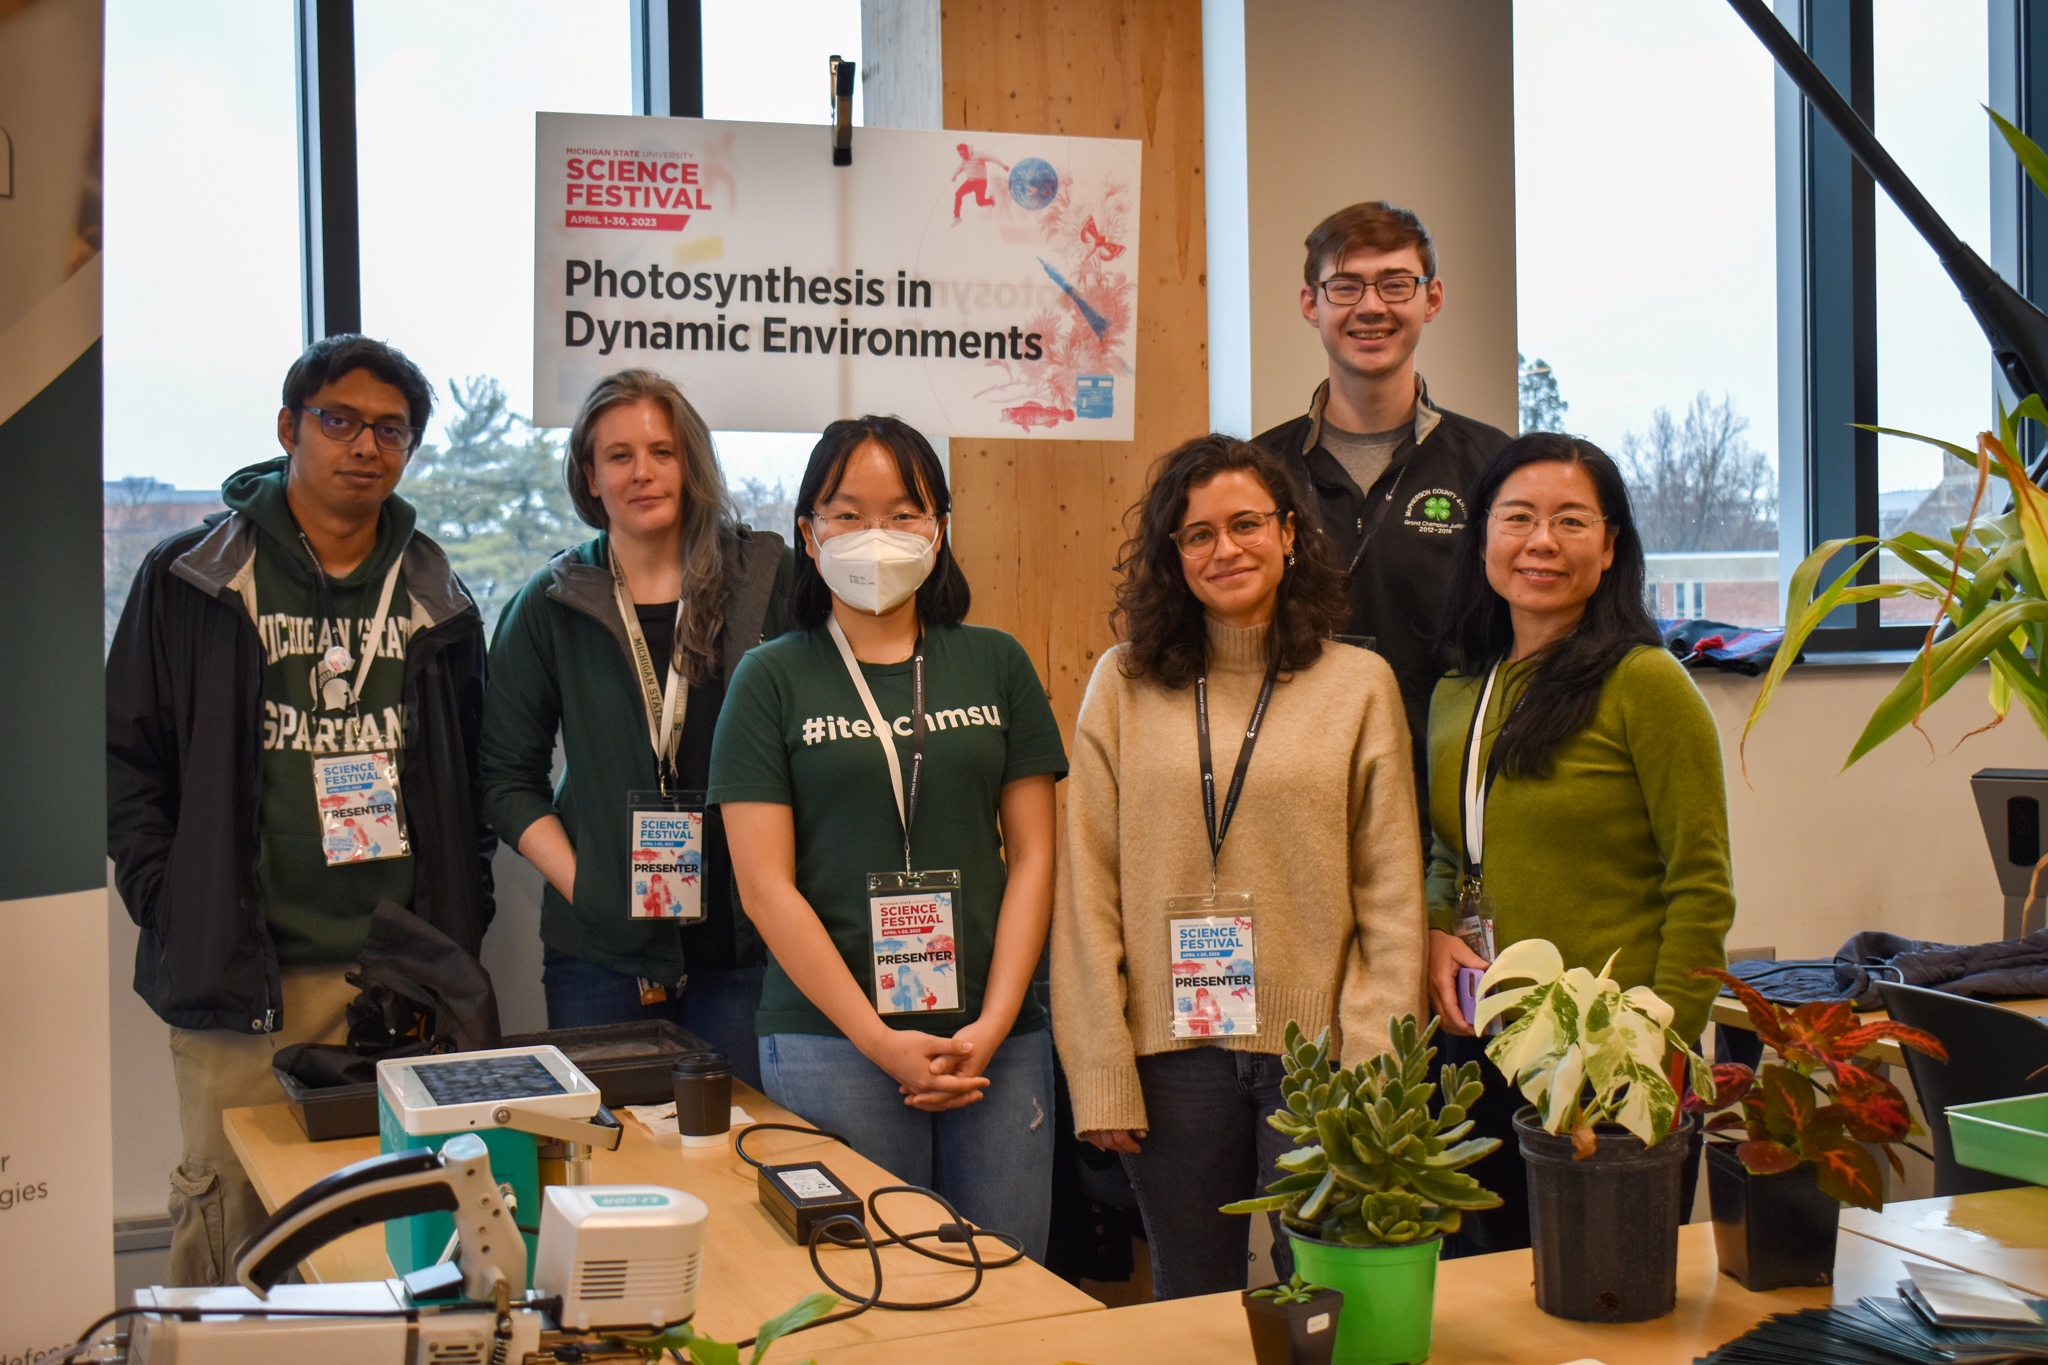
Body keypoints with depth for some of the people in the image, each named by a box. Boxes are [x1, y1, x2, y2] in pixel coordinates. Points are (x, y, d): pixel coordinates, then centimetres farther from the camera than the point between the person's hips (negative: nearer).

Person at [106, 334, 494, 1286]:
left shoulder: (437, 601, 12)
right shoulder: (190, 580, 3)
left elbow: (475, 776, 16)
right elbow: (127, 760, 4)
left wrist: (459, 918, 6)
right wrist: (171, 911, -5)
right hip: (243, 976, -2)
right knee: (229, 1216, 3)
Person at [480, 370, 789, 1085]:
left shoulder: (769, 582, 2)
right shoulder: (550, 608, 6)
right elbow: (510, 779, 8)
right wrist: (581, 884, -6)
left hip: (746, 940, 0)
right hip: (600, 946, 1)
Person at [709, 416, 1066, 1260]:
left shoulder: (995, 665, 9)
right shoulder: (773, 680, 2)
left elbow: (1031, 856, 7)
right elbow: (765, 887, -3)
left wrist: (992, 1024, -4)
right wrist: (879, 1040, -9)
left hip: (996, 1040, 2)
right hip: (831, 1042, -2)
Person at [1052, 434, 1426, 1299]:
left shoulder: (1360, 685, 3)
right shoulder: (1123, 685, 4)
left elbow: (1392, 894, 1)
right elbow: (1088, 893, 2)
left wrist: (1376, 1068, -6)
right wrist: (1101, 1075, -3)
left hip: (1317, 1045, -1)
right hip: (1173, 1050, 1)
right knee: (1190, 1308, 14)